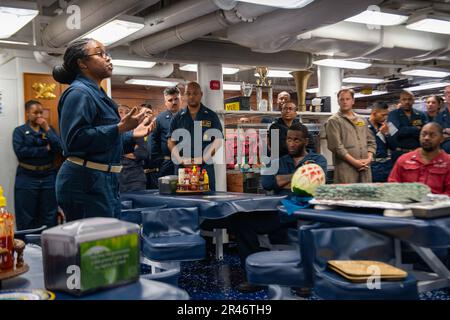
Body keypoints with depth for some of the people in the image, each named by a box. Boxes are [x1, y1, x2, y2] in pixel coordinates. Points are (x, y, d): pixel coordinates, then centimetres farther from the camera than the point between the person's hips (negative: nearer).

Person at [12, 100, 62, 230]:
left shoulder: (49, 129, 12)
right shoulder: (19, 131, 4)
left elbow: (59, 148, -4)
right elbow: (20, 152, -13)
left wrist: (47, 129, -8)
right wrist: (45, 149, -9)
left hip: (49, 177, 2)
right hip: (27, 178, -2)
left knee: (49, 218, 5)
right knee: (27, 219, 1)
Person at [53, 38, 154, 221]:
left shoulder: (97, 93, 19)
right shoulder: (79, 92, -11)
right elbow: (76, 139, -23)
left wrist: (133, 134, 12)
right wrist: (121, 128, -23)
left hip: (105, 182, 10)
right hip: (85, 184, -10)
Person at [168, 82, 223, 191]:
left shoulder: (211, 116, 7)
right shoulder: (177, 117, 11)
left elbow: (218, 140, 2)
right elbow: (171, 142, 9)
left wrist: (202, 159, -9)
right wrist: (182, 160, -6)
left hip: (205, 166, -1)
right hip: (182, 166, 1)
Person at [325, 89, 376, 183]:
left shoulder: (362, 120, 20)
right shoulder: (333, 121, 0)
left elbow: (371, 141, 19)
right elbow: (336, 145, -10)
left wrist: (369, 158, 0)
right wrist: (354, 161, -13)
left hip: (365, 167, 6)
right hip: (345, 169, -6)